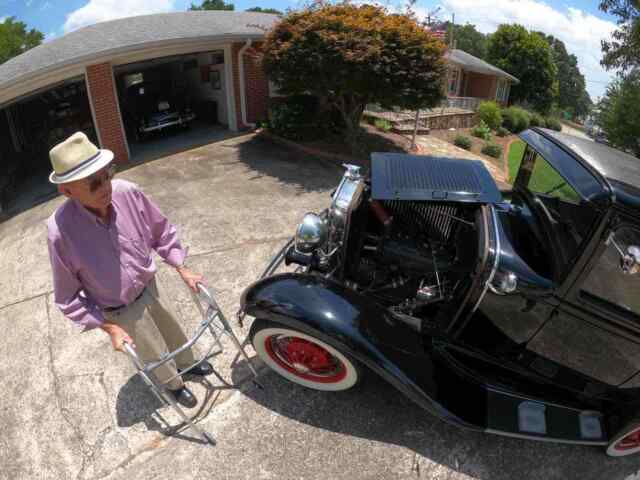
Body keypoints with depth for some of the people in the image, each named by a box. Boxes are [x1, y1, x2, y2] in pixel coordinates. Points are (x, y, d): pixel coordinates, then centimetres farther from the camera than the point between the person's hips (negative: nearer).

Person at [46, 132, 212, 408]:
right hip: (122, 310, -3)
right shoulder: (61, 232, -32)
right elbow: (68, 297, -18)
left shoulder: (127, 193, -25)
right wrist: (109, 328, -15)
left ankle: (187, 363, 60)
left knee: (173, 330, 27)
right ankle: (174, 384, 52)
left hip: (149, 287, 3)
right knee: (155, 353, 19)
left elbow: (161, 232, -6)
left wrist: (182, 270, -5)